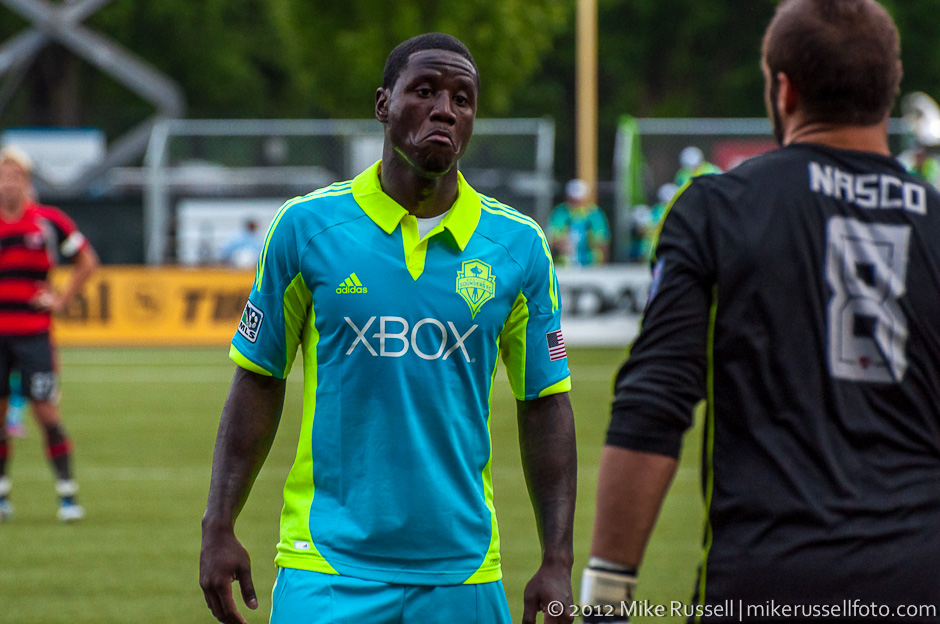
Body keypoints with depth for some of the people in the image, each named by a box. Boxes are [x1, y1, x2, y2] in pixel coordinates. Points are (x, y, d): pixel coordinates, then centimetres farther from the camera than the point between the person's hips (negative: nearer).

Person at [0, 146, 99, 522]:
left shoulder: (49, 221, 1)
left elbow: (87, 261, 10)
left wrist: (62, 300, 2)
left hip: (33, 332, -2)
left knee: (46, 413, -6)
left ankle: (68, 494, 0)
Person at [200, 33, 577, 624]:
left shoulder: (518, 245, 3)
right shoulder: (307, 226, 0)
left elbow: (545, 404, 7)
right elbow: (258, 381, 6)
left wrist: (558, 563, 1)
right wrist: (219, 528, -1)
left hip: (463, 574, 2)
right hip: (327, 567, -2)